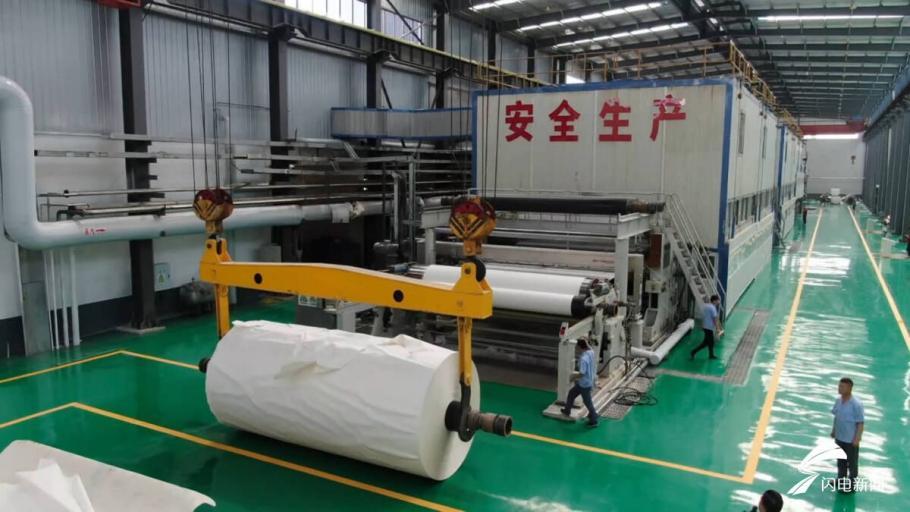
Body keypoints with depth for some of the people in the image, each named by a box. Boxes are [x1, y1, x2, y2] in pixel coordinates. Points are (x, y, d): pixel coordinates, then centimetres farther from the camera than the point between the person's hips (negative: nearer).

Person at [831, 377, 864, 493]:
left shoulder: (856, 404, -23)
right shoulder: (838, 401, -2)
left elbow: (861, 423, -18)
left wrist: (857, 438, -18)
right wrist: (834, 430, 15)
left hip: (851, 439, -7)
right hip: (839, 437, 7)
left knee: (852, 463, 11)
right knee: (841, 460, 22)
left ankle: (851, 485, 26)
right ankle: (841, 480, 40)